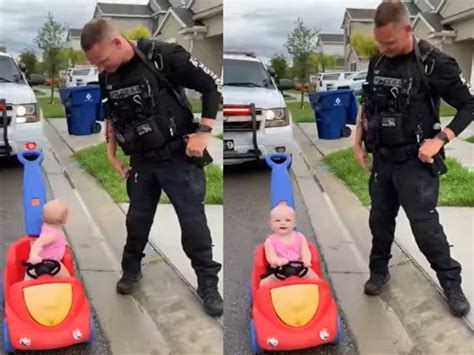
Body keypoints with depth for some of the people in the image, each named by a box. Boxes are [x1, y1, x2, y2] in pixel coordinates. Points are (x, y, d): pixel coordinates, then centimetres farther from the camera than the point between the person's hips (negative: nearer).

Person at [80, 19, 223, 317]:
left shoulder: (164, 57, -19)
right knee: (137, 219, 16)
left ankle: (208, 284, 17)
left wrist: (203, 132, -20)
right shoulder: (107, 77, 0)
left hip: (178, 157, -5)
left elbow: (213, 86, -14)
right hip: (141, 161, 5)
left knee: (193, 222, 2)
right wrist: (112, 152, 10)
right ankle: (131, 269, 39)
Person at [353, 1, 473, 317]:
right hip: (382, 160, 5)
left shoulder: (434, 64, -13)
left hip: (415, 163, -5)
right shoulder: (377, 63, 3)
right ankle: (379, 271, 35)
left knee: (426, 227, -1)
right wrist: (358, 142, 11)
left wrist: (439, 140, -18)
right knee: (380, 221, 15)